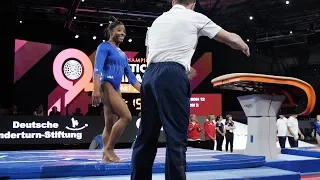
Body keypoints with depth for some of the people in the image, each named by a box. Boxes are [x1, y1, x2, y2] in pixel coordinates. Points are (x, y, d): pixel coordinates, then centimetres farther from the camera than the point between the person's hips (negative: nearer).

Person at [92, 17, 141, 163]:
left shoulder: (122, 54, 22)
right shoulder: (104, 46, 0)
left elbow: (131, 77, 22)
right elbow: (97, 68, -14)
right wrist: (96, 89, -27)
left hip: (116, 89, 8)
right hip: (106, 86, -8)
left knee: (110, 125, 5)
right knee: (126, 117, -19)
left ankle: (106, 155, 6)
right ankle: (108, 148, -11)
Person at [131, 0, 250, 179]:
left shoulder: (157, 20, 23)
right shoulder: (194, 17, 7)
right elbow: (231, 39, 13)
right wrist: (245, 47, 35)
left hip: (149, 76, 6)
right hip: (172, 77, -6)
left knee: (146, 135, 10)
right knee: (176, 137, -4)